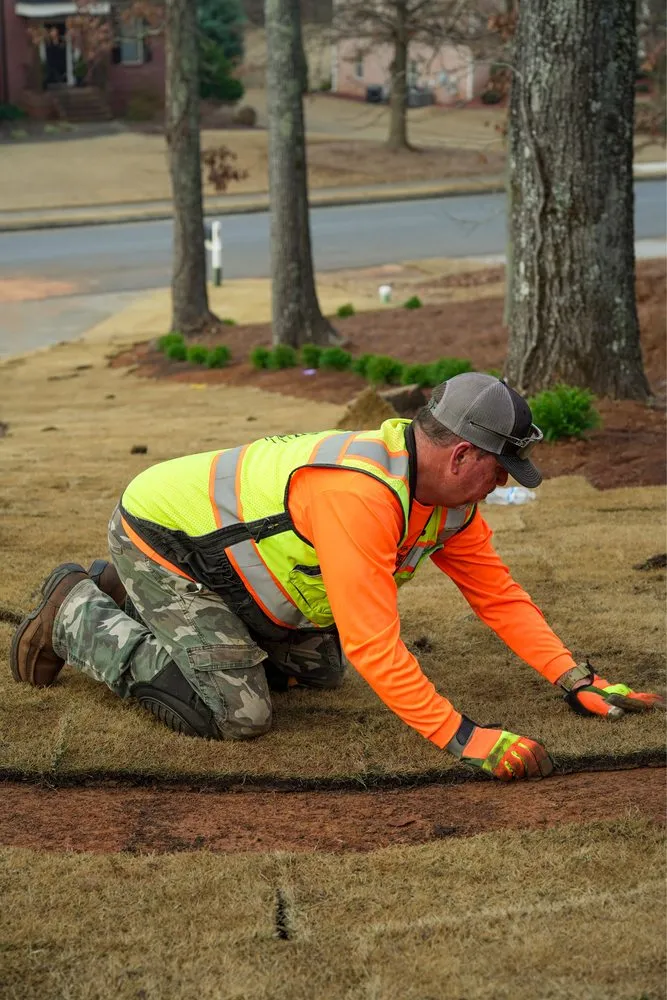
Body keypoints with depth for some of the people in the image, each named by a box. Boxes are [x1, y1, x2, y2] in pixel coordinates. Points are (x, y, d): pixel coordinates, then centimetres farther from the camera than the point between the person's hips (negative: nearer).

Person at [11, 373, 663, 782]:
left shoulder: (450, 500, -6)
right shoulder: (359, 495, -36)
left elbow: (498, 596, 3)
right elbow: (372, 642, -38)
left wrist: (577, 682, -5)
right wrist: (462, 738, -37)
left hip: (219, 539, 9)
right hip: (160, 536, -9)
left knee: (319, 668, 14)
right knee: (236, 713, -14)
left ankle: (127, 598, 24)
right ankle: (77, 615, 4)